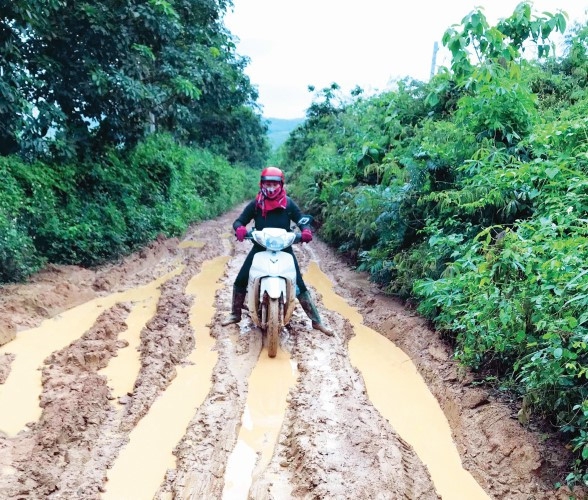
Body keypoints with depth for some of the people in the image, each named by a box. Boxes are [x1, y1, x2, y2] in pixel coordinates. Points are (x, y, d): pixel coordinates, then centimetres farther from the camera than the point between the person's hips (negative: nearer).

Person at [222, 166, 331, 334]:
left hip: (284, 248, -1)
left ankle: (316, 321, 4)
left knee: (299, 285, -5)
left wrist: (306, 231, -24)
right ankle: (235, 314, 21)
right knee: (240, 281, -1)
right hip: (260, 248, 2)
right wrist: (239, 229, -27)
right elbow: (239, 220, -2)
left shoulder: (288, 203, -4)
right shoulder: (255, 204, -3)